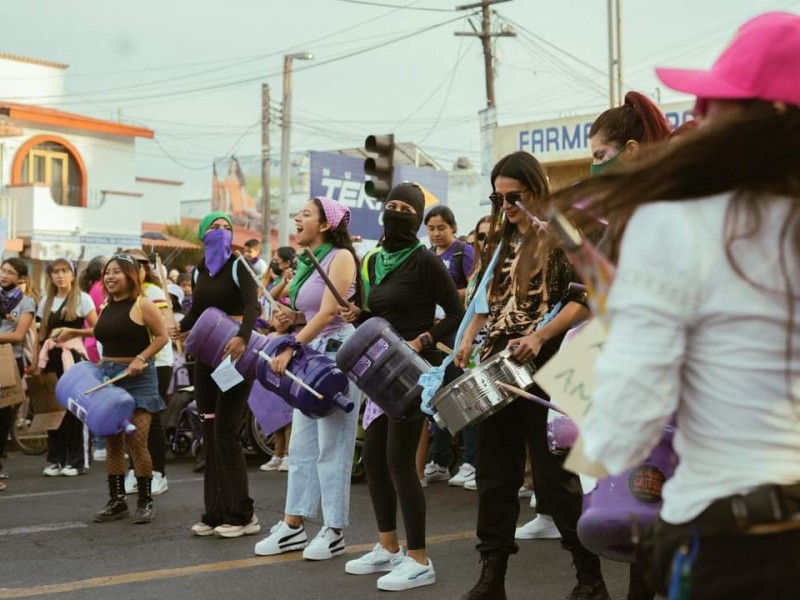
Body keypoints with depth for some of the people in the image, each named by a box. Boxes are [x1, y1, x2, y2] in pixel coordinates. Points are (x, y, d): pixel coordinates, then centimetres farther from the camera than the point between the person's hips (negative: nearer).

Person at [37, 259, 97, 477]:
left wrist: (71, 331, -14)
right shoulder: (46, 301, 14)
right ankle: (55, 459, 9)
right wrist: (37, 362, 8)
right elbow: (42, 334, 16)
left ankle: (76, 460, 4)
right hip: (52, 357, 4)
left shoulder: (82, 299, 1)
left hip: (73, 356, -4)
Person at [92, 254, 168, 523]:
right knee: (112, 441, 7)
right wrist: (99, 365, 8)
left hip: (138, 378, -7)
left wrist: (140, 359, -19)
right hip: (107, 376, 7)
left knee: (136, 440, -10)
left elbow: (162, 336, -9)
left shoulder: (142, 305, -7)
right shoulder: (104, 308, 13)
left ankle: (145, 502, 1)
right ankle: (116, 500, 15)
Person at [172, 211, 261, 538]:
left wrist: (242, 337, -38)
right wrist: (181, 327, -3)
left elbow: (252, 305, -19)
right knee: (210, 433, 6)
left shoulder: (238, 266, -5)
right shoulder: (200, 271, 13)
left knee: (225, 431, -9)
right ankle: (215, 512, 13)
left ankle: (243, 514, -1)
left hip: (234, 352, -6)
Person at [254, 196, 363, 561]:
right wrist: (293, 317, 0)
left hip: (337, 352, -8)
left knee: (331, 446, -4)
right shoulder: (305, 263, 15)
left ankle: (334, 532, 4)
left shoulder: (340, 257, -8)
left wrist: (291, 349, -20)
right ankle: (293, 526, 16)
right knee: (302, 445, 10)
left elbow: (329, 312, -17)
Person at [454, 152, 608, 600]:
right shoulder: (502, 241, 15)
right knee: (495, 473, 7)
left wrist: (539, 336, -23)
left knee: (554, 475, -3)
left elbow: (584, 299, -12)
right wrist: (469, 339, 4)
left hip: (545, 369, -7)